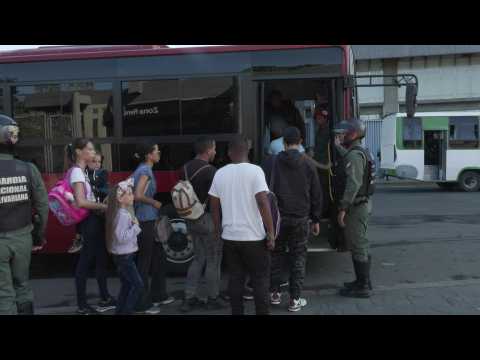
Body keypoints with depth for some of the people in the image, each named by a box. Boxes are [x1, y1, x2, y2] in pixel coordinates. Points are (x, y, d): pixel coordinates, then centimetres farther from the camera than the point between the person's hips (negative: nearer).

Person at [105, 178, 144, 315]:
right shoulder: (122, 215, -22)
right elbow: (122, 237, -29)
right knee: (138, 285, -6)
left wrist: (133, 225, 6)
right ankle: (126, 311, 1)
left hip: (124, 255, 10)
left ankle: (120, 311, 25)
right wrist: (135, 226, -22)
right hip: (123, 256, -10)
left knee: (127, 285, 17)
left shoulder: (124, 213, 9)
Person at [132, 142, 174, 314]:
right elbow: (138, 196, -25)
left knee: (159, 257, 17)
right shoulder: (145, 170, -14)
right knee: (145, 261, -2)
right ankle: (143, 303, 8)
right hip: (145, 221, -10)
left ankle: (158, 295, 28)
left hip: (149, 220, 10)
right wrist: (155, 203, -11)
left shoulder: (144, 169, 13)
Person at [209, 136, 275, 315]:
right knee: (260, 281, 8)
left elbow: (213, 205, 9)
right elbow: (263, 202, -18)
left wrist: (218, 229, 21)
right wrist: (271, 233, -13)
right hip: (254, 237, -4)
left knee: (235, 279, 14)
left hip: (229, 237, 4)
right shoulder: (254, 170, -10)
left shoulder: (220, 173, 3)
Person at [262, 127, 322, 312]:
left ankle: (275, 293, 23)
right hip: (301, 218, 0)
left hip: (277, 217, 1)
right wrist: (316, 219, 10)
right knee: (298, 257, 7)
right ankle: (295, 300, 10)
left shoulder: (271, 162, -3)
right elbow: (316, 193, 3)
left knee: (276, 254, 16)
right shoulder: (307, 163, -1)